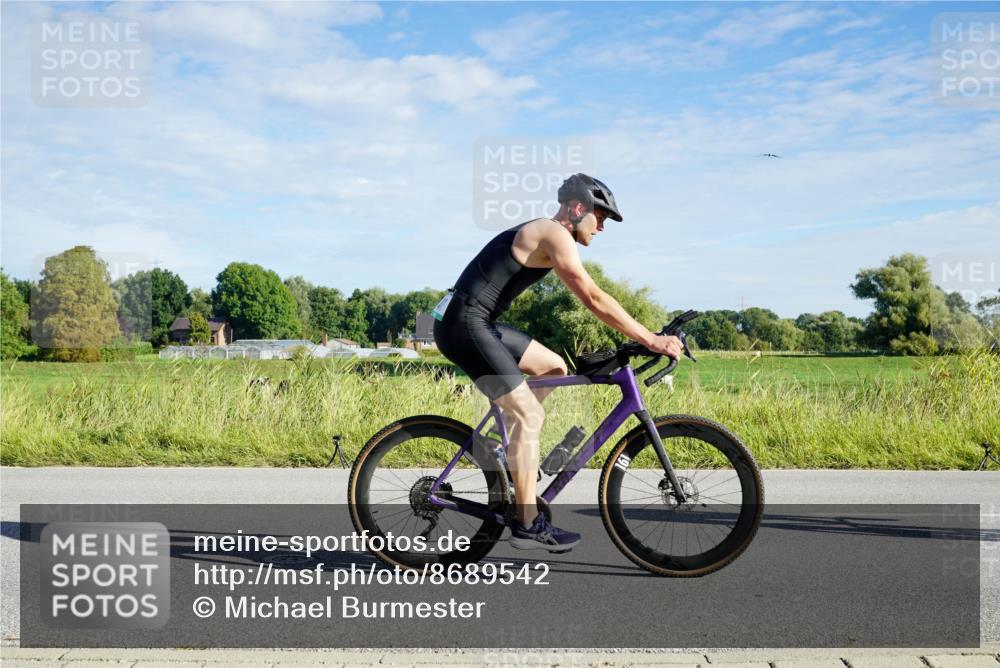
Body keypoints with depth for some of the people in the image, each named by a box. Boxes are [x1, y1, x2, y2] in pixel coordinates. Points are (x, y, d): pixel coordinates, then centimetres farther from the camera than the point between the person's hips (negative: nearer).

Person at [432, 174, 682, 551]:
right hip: (465, 326, -10)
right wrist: (650, 340, -17)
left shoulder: (543, 236, 18)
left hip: (479, 324, 10)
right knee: (529, 416, -10)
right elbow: (593, 299, -19)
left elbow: (590, 298, 21)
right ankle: (527, 525, -4)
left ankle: (513, 451, 19)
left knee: (554, 368, 19)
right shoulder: (554, 234, -12)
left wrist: (644, 337, 17)